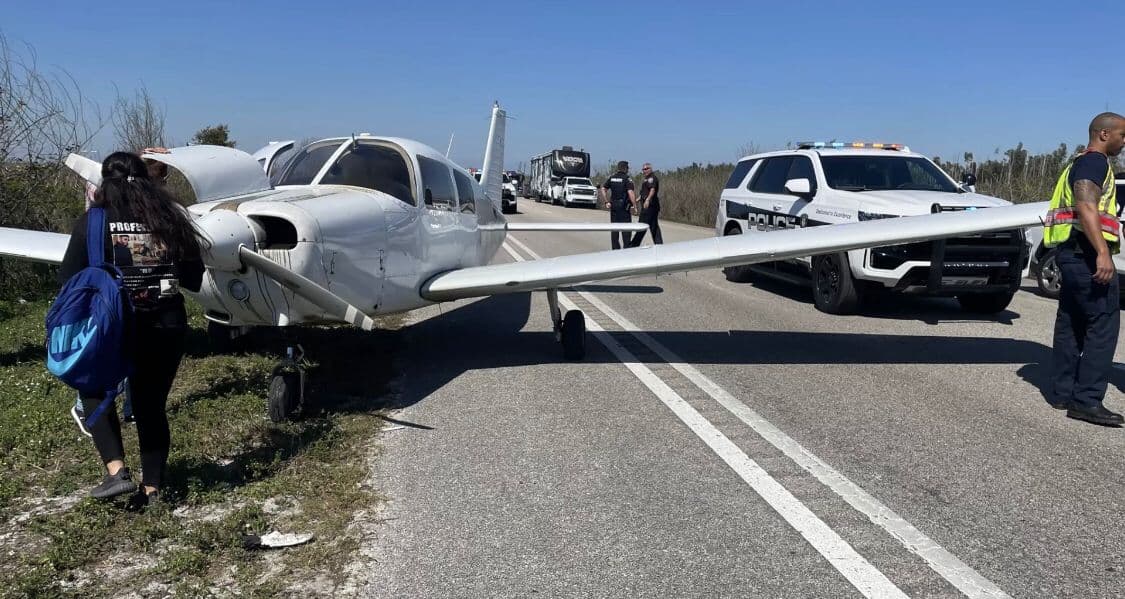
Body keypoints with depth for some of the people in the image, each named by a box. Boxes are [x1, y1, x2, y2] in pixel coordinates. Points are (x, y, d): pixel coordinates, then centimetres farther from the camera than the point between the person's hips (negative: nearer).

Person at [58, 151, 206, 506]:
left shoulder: (92, 223, -7)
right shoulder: (170, 221, 0)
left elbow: (70, 280, -4)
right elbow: (193, 279, 5)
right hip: (167, 327, 3)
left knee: (94, 391, 22)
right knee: (151, 406, 16)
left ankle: (117, 471, 7)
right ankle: (151, 489, 22)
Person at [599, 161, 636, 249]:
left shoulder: (611, 178, 8)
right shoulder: (627, 179, -9)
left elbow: (602, 189, 5)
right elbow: (630, 192, -20)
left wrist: (606, 202, 5)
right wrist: (634, 205, -17)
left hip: (613, 206, 5)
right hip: (624, 206, -5)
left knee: (614, 229, 9)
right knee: (626, 228, 0)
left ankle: (615, 248, 12)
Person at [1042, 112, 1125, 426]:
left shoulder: (1081, 163, 25)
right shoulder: (1094, 161, -7)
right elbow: (1085, 206, -21)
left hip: (1072, 253, 11)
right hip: (1087, 252, -11)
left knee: (1071, 324, 11)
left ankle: (1062, 392, 15)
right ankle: (1087, 400, -14)